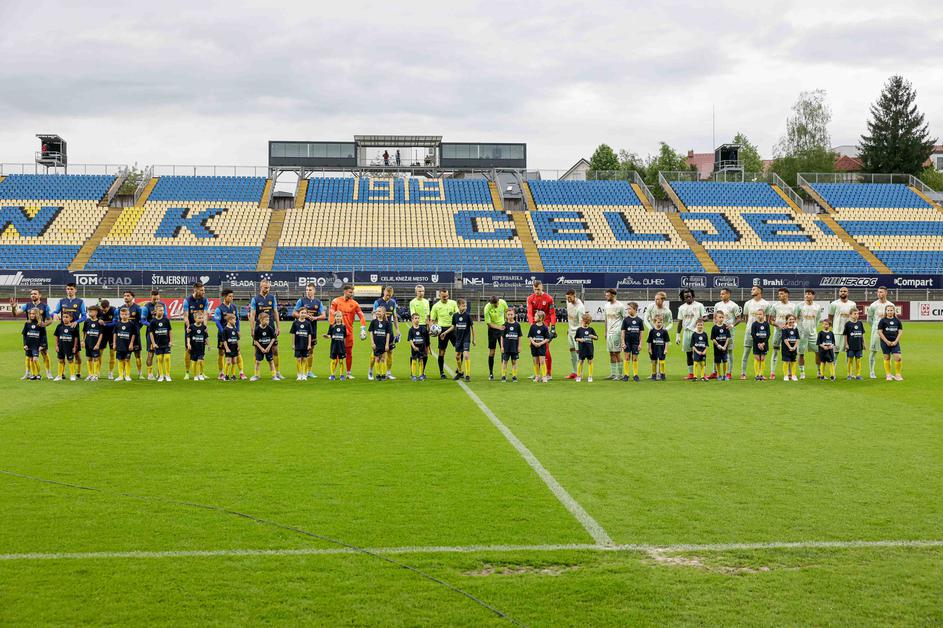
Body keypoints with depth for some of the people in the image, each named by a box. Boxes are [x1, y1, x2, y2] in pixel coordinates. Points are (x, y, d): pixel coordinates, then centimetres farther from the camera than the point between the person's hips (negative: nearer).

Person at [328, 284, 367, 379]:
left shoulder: (354, 303, 6)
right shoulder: (336, 301, 1)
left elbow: (361, 316, 5)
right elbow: (331, 314, 0)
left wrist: (363, 328, -6)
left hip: (349, 332, 2)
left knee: (349, 353, 5)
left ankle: (348, 373, 13)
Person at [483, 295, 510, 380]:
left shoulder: (503, 302, -14)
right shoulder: (487, 308, -23)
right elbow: (488, 323, -16)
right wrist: (499, 327, -25)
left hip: (502, 327, 3)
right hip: (493, 329, -3)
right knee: (492, 351, -1)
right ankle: (491, 373, 8)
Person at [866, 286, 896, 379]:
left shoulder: (891, 305, 6)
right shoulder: (873, 305, -1)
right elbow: (869, 319, 6)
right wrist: (875, 327, 7)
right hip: (876, 331, -2)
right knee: (873, 351, -1)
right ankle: (872, 372, 6)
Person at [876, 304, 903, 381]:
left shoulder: (897, 321, 4)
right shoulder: (883, 321, -3)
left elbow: (900, 332, 5)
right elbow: (879, 332, -6)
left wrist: (896, 341, -7)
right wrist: (887, 341, -11)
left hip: (895, 342, 1)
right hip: (885, 342, -1)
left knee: (897, 358, -8)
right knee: (887, 358, 5)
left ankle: (897, 374, 5)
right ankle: (888, 375, 15)